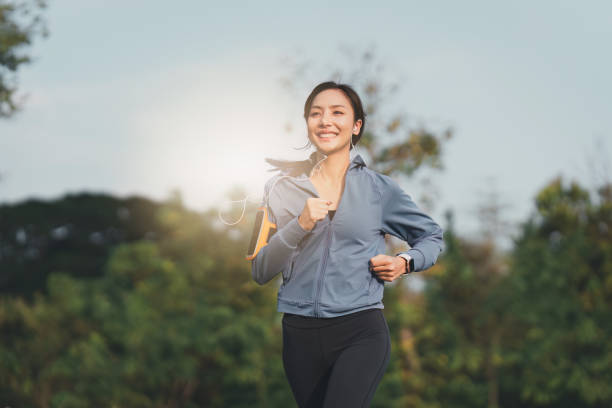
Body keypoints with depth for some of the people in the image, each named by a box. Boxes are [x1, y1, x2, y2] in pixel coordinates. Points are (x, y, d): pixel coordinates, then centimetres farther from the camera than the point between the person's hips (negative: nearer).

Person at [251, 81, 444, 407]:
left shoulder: (380, 189, 5)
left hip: (361, 331, -2)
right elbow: (259, 272, 0)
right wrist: (300, 225, -13)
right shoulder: (282, 188, 6)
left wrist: (404, 262, -1)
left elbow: (432, 236, 19)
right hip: (300, 333, 3)